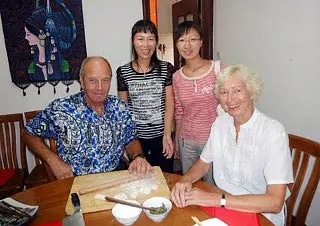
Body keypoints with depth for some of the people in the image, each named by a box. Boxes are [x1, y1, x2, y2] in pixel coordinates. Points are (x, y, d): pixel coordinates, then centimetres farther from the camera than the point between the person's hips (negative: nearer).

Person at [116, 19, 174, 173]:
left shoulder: (166, 68, -2)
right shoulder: (123, 72, -2)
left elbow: (169, 103, -3)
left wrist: (167, 134, -10)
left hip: (161, 136, 0)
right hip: (136, 137, 0)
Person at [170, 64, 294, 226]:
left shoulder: (273, 132, -19)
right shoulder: (220, 123, -1)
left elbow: (275, 202, -24)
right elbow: (204, 162, 7)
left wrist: (215, 199, -29)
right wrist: (186, 179, -13)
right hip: (222, 207, 4)